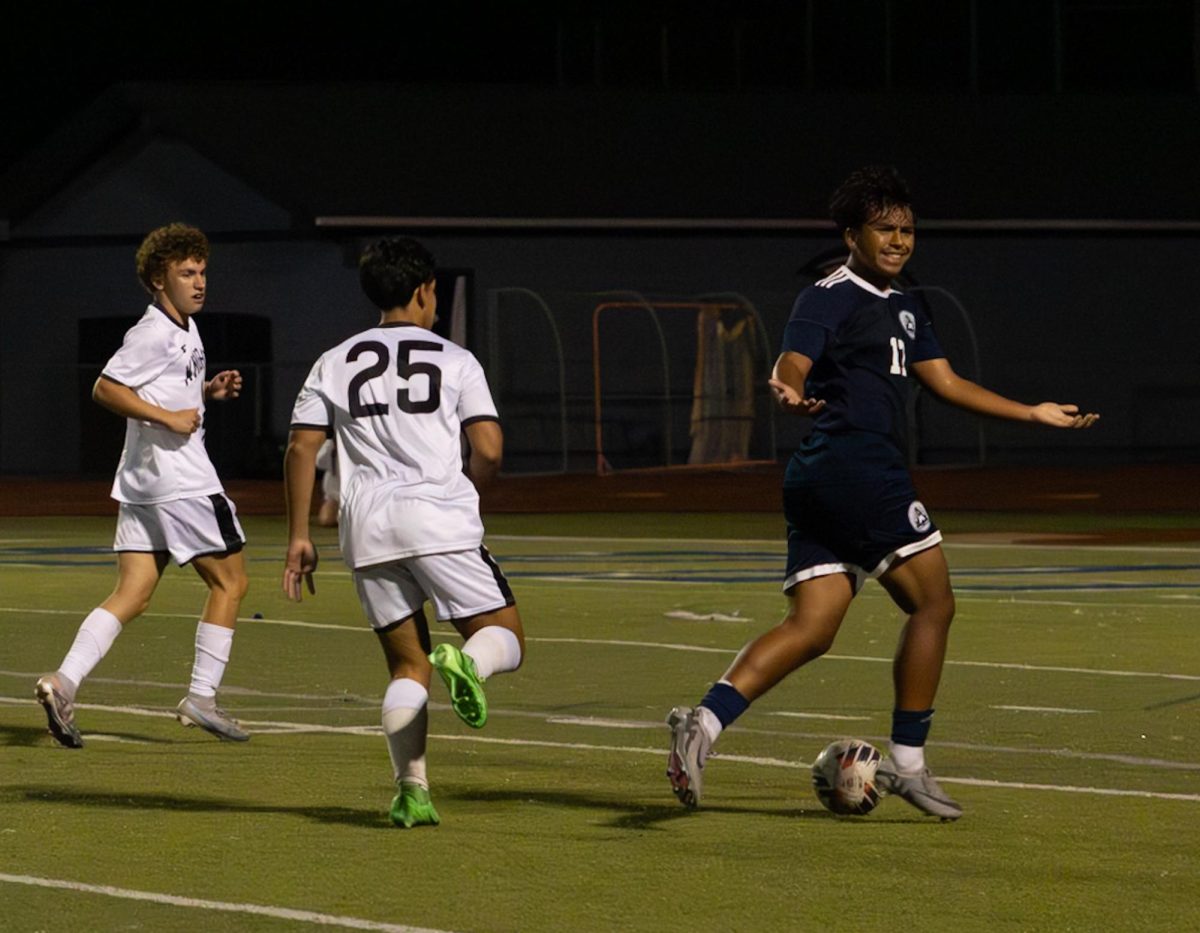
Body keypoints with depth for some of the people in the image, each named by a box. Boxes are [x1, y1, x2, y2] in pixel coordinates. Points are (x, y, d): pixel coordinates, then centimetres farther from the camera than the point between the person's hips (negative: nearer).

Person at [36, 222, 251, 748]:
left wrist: (210, 391, 13)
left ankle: (64, 681, -10)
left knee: (132, 595, 3)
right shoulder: (153, 334, -13)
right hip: (179, 481, -9)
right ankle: (201, 697, 3)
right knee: (229, 581, 2)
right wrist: (169, 418, -20)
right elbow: (106, 389, -17)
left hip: (142, 484, 9)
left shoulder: (185, 329, 17)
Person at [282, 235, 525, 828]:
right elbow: (489, 450, -3)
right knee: (507, 642, 6)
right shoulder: (454, 361, 7)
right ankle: (467, 663, -30)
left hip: (367, 524, 3)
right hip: (439, 519, -3)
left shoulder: (335, 363, 15)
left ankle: (411, 790, -4)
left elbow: (301, 448, 7)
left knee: (407, 667, 12)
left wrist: (298, 536, 9)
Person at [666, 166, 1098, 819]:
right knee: (932, 603, -1)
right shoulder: (830, 298, -6)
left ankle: (704, 722, -14)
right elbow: (791, 364, -21)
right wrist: (792, 393, -45)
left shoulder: (902, 310, 22)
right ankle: (908, 762, 4)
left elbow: (946, 383, 29)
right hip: (855, 465, -9)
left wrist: (1035, 414, 30)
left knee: (811, 628, 0)